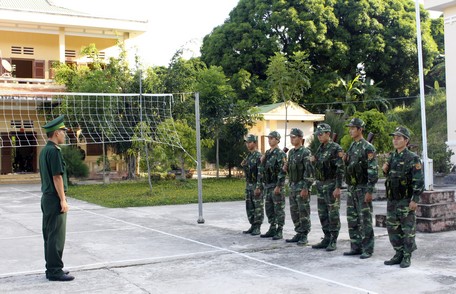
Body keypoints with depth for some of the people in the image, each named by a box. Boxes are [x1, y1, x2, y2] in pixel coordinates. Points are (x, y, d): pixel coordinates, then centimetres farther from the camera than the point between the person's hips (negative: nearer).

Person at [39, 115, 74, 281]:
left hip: (47, 198, 10)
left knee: (49, 235, 14)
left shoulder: (44, 151, 13)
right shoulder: (54, 151, -17)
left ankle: (51, 269, 22)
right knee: (56, 237, -4)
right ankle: (55, 271, 2)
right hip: (55, 199, -10)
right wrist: (63, 200, -17)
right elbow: (57, 177, -20)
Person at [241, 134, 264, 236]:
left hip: (256, 185, -9)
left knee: (258, 207, -2)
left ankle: (257, 228, 3)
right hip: (248, 185, 9)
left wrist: (258, 187, -22)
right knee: (249, 207, 11)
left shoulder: (258, 156, -14)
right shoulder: (248, 156, 14)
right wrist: (243, 165, 3)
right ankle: (253, 226, 19)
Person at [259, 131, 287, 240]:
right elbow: (263, 169, 23)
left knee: (279, 209, -2)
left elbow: (282, 171, -19)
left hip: (276, 186, -8)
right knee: (269, 209, 12)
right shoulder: (267, 153, 14)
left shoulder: (280, 154, -12)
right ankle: (272, 229, 20)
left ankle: (279, 231, 3)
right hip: (267, 185, 8)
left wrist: (278, 186, -22)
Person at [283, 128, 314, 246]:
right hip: (292, 185, 8)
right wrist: (286, 168, 1)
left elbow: (309, 172, -17)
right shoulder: (291, 152, 13)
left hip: (302, 186, -8)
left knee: (303, 212, -4)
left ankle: (304, 236, 2)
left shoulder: (305, 152, -12)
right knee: (294, 211, 10)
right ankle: (299, 234, 19)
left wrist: (306, 188, -21)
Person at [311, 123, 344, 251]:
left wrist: (338, 187, -21)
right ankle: (326, 238, 19)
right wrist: (313, 161, 1)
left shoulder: (336, 149, -12)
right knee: (322, 213, 10)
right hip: (320, 185, 8)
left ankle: (333, 241, 3)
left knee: (333, 214, -3)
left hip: (331, 185, -8)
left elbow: (340, 169, -17)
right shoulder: (320, 148, 13)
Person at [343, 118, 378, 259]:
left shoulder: (368, 148, -13)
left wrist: (369, 191, -20)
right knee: (352, 219, 10)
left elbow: (373, 171, -17)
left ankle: (367, 249, 3)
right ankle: (356, 247, 18)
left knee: (365, 220, -3)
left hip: (363, 188, -8)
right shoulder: (352, 147, 13)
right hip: (351, 188, 8)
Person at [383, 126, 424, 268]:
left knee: (408, 230, 0)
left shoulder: (413, 159, -9)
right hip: (392, 200, 7)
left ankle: (407, 257, 8)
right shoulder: (391, 157, 12)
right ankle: (399, 255, 21)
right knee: (393, 228, 10)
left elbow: (419, 181, -13)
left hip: (406, 200, -7)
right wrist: (385, 170, 3)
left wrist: (415, 199, -18)